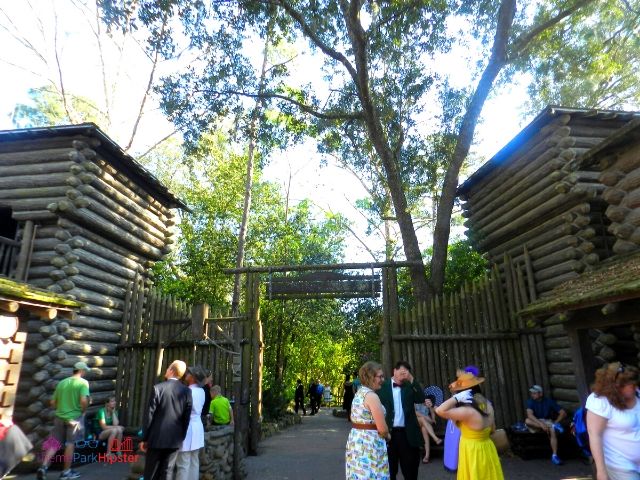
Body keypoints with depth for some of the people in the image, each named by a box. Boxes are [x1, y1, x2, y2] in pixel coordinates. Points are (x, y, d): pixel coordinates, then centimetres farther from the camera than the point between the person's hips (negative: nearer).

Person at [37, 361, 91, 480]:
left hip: (60, 417, 5)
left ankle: (43, 467, 1)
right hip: (74, 417, -5)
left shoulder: (62, 382, 8)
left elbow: (52, 402, 11)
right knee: (70, 444, 7)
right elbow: (84, 400, -22)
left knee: (55, 443, 13)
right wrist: (83, 411, -4)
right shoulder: (83, 382, -10)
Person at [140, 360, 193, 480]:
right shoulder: (187, 391, -2)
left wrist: (144, 438, 1)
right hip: (175, 439, 2)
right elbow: (187, 417, 0)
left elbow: (150, 415, -8)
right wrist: (182, 436, 11)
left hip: (157, 438, -2)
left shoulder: (158, 388, -10)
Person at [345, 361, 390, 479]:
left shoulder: (359, 393, 9)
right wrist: (387, 435, 3)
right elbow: (382, 429, -19)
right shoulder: (371, 396, -18)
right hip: (369, 444, -9)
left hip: (356, 440, 9)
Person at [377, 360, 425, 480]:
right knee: (389, 469, 13)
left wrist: (411, 380, -14)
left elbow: (421, 399, -9)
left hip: (407, 433, 2)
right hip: (389, 433, -2)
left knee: (411, 469, 13)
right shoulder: (383, 386, -2)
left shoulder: (409, 387, 7)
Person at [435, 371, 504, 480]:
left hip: (473, 452, -7)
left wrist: (456, 397, -28)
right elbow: (492, 429, 10)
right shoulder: (487, 404, -3)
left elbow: (439, 410, -32)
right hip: (487, 449, 7)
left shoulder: (468, 411, -29)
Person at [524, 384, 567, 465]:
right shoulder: (530, 402, -5)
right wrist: (541, 424, -35)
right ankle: (553, 426, -30)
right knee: (527, 421, -32)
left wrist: (555, 422, -20)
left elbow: (563, 413, -7)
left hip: (548, 422, -1)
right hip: (536, 424, 1)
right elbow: (529, 415, -21)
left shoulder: (549, 401, -3)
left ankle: (554, 455, -33)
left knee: (553, 431, -35)